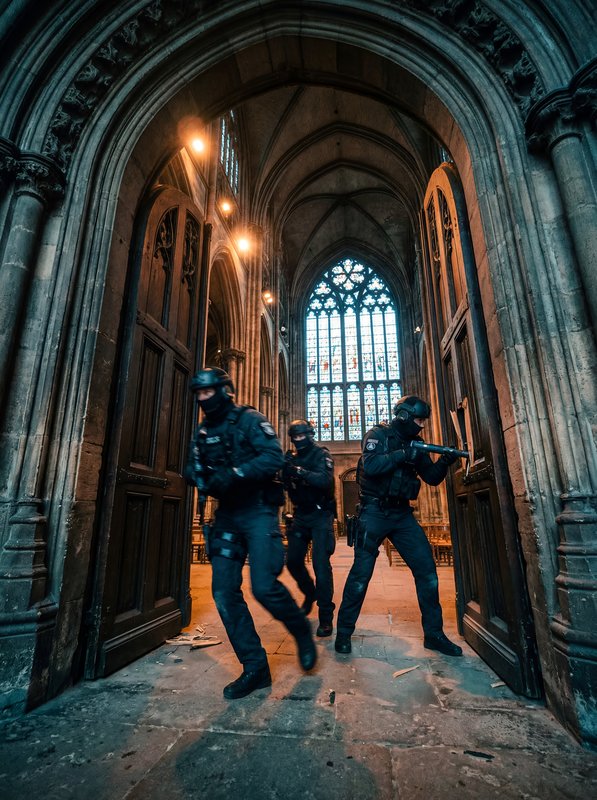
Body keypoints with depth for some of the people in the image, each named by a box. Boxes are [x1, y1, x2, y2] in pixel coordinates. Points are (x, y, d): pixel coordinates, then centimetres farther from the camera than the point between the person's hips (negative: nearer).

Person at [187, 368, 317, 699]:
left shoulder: (249, 420, -7)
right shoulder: (203, 431, 12)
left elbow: (274, 457, -19)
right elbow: (199, 472, 15)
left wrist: (234, 474, -27)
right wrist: (208, 483, -8)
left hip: (258, 511, -6)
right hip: (226, 515, 7)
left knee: (264, 586, -13)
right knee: (224, 592, 1)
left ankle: (302, 632, 19)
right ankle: (255, 667, 16)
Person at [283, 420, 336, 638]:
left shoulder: (321, 454, -9)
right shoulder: (291, 457, 5)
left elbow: (325, 480, -26)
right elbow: (285, 485, 1)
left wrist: (300, 471, -38)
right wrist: (284, 470, -20)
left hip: (320, 515, -5)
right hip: (300, 516, 5)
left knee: (320, 564, -10)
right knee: (293, 561, 8)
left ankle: (326, 617, 1)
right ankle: (310, 593, 35)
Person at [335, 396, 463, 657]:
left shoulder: (414, 443, 11)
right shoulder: (378, 435, -6)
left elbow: (432, 478, 10)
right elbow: (370, 466, -23)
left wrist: (445, 461, -8)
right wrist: (403, 454, -25)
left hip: (402, 514, 6)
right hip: (375, 513, -6)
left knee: (427, 571, 3)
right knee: (361, 574, -1)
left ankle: (434, 634, 19)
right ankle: (344, 633, 14)